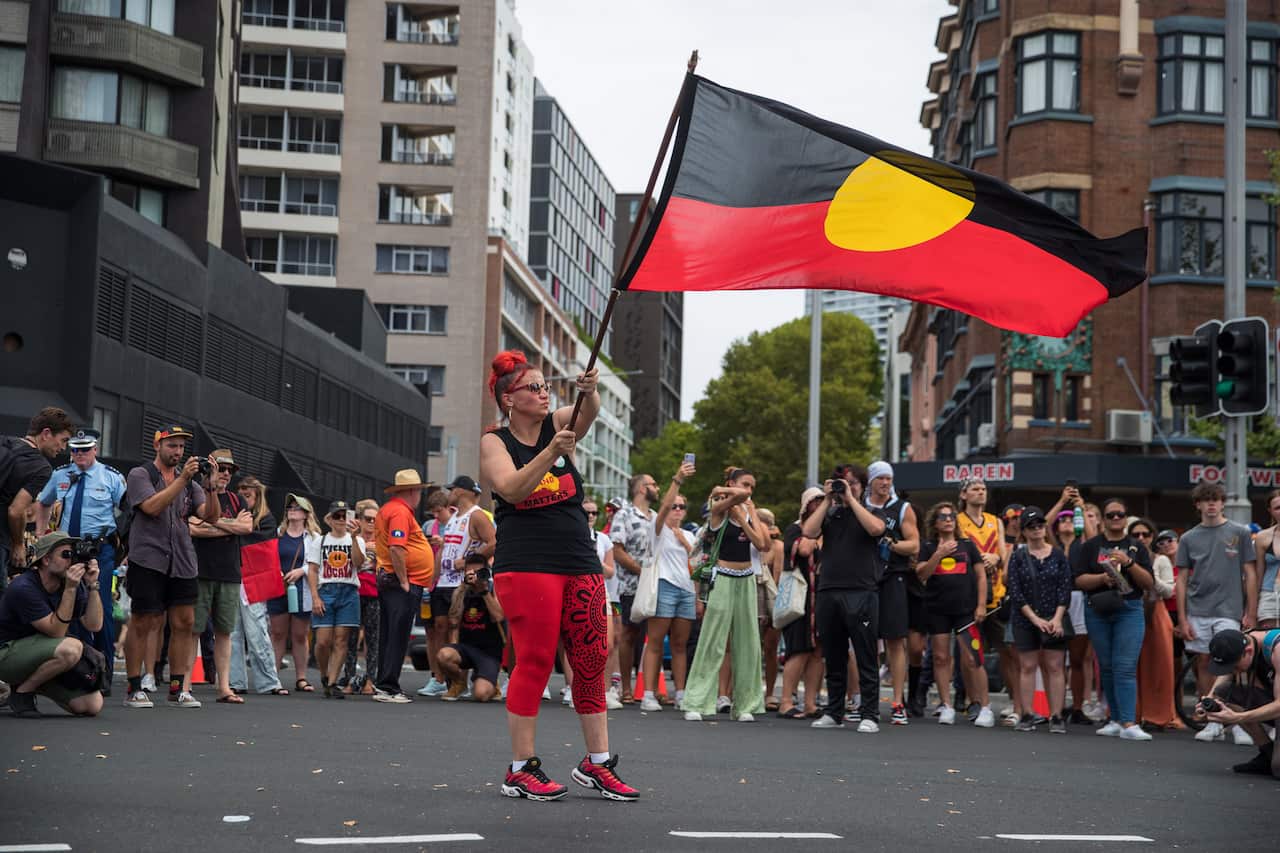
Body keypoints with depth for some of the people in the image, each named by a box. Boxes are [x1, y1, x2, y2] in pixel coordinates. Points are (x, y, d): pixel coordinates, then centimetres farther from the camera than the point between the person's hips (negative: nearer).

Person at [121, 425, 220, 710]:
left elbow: (211, 517, 7)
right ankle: (134, 689, 4)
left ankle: (177, 689, 8)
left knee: (184, 622, 1)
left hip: (182, 561, 5)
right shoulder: (140, 475, 4)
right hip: (148, 560, -5)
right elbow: (152, 507, -14)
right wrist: (183, 478, -17)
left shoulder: (190, 482, 17)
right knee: (142, 624, -2)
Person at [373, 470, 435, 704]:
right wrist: (404, 582, -19)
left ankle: (383, 684, 19)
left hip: (388, 579, 10)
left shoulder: (387, 509, 17)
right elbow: (396, 548, -22)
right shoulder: (401, 512, -13)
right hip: (404, 583, -10)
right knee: (397, 637, -8)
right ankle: (387, 687, -8)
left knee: (390, 636, 14)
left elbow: (380, 544, 24)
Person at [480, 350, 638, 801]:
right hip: (526, 565, -5)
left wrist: (589, 391, -32)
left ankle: (596, 763, 13)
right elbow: (510, 488, -15)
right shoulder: (494, 442, 2)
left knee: (592, 662, 4)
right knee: (535, 662, -6)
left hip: (581, 564, 5)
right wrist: (551, 453, -27)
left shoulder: (558, 425, 11)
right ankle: (521, 769, 1)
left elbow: (589, 413, -10)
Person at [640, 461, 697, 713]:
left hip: (687, 590, 6)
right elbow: (664, 505, -17)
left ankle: (680, 695, 7)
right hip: (664, 587, -6)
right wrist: (677, 479, -27)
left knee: (680, 645, 6)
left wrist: (685, 542, 5)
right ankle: (648, 695, -11)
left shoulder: (688, 535, 21)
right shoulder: (660, 529, 4)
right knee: (655, 643, -7)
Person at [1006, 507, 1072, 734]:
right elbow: (1014, 591, -4)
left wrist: (1057, 618, -11)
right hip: (1026, 620, 0)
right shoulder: (1018, 556, 3)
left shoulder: (1058, 555, 5)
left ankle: (1057, 717, -1)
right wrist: (1035, 618, -12)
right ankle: (1027, 717, 5)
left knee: (1055, 667, -2)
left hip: (1055, 620, 0)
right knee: (1027, 666, 2)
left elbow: (1066, 588, 0)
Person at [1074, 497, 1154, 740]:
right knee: (1106, 667, 6)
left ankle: (1129, 724, -17)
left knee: (1126, 667, -11)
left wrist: (1128, 564, -12)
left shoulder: (1136, 547, 9)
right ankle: (1116, 719, 16)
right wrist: (1103, 577, -16)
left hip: (1129, 610, -1)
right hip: (1098, 611, 2)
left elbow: (1148, 583, 3)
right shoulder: (1090, 546, 9)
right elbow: (1079, 580, 1)